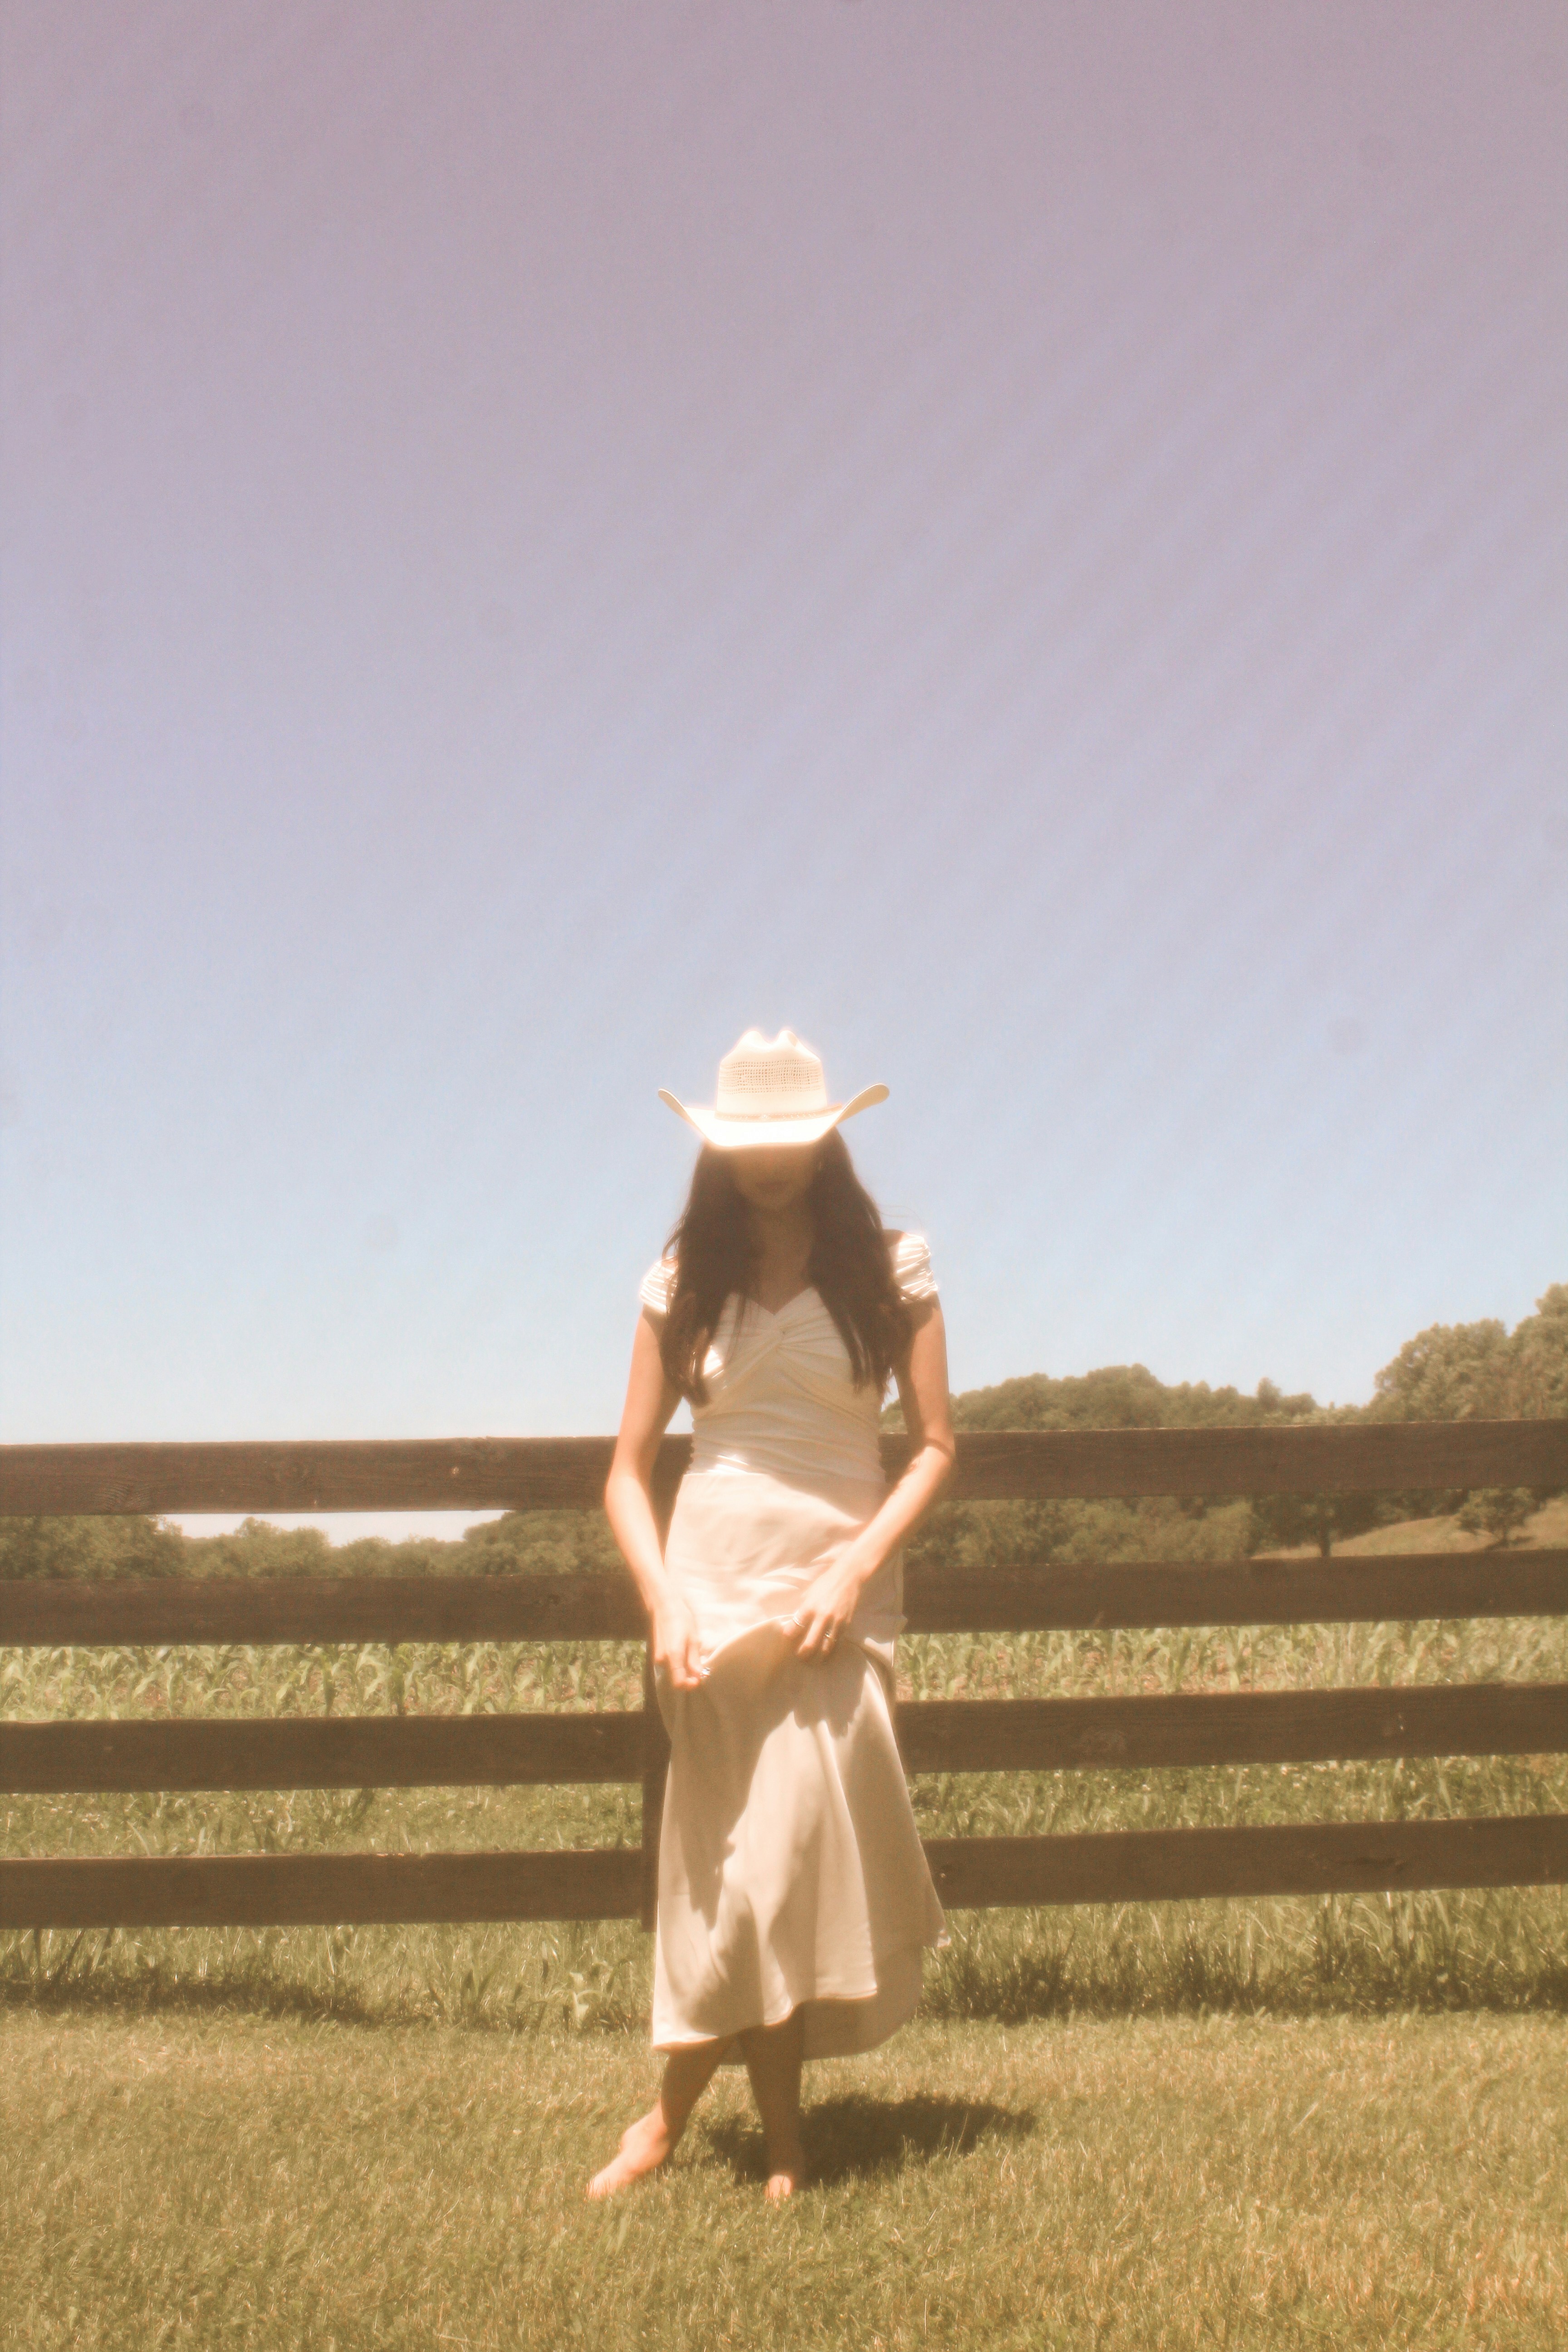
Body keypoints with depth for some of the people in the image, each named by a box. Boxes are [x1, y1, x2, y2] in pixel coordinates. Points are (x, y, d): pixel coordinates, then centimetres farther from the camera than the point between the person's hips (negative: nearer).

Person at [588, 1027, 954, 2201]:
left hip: (835, 1589, -1)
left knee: (780, 1862, -6)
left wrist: (856, 1570, -13)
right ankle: (785, 2141, 14)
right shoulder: (686, 1280, 6)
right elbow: (630, 1469, 6)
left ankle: (674, 2114, 11)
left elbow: (935, 1446, 1)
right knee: (733, 1862, 2)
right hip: (713, 1585, 1)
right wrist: (663, 1599, -9)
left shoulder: (889, 1267, 2)